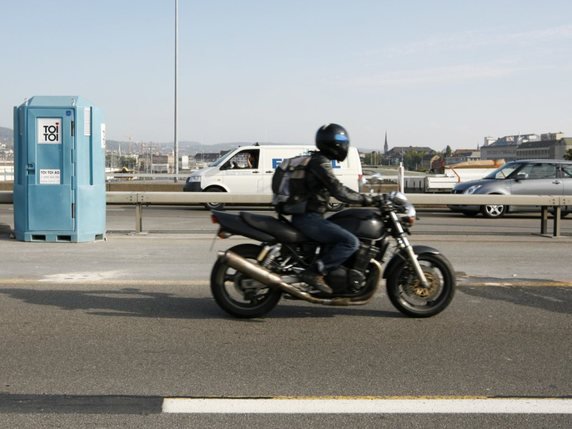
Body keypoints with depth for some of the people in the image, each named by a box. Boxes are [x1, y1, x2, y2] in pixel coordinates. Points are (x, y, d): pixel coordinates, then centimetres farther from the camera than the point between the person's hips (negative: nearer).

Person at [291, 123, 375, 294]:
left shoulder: (317, 161, 19)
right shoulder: (320, 163, -14)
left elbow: (337, 187, 25)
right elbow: (339, 192, -21)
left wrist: (361, 197, 17)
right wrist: (363, 199, -9)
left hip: (307, 216, 11)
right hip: (308, 218, -11)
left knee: (337, 238, 28)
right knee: (351, 242, -17)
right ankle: (314, 272, -18)